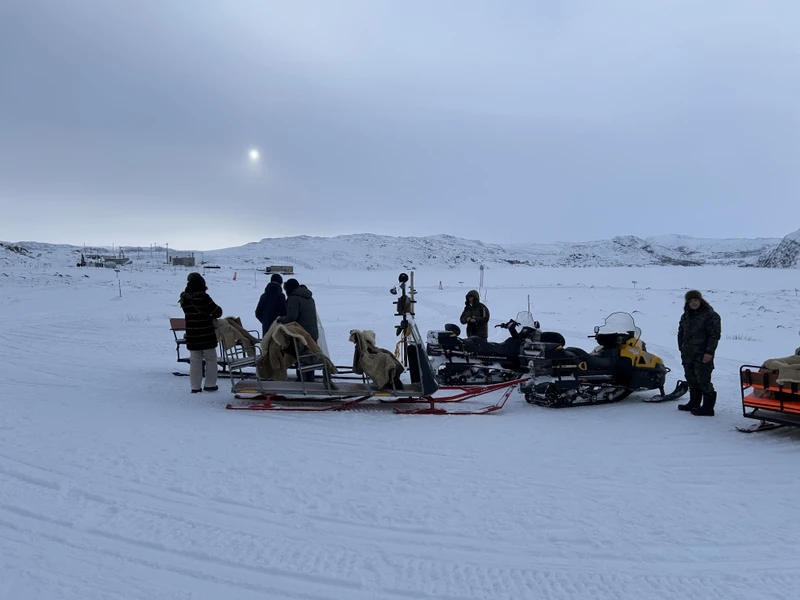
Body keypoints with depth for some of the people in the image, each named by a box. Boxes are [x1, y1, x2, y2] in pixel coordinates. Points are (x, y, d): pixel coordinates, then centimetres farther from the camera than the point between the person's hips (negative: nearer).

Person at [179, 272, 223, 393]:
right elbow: (217, 311, -11)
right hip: (206, 334, -5)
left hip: (191, 335, 5)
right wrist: (212, 316, 11)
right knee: (210, 358, 10)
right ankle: (210, 384, 13)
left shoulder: (184, 299, 0)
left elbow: (189, 313, 11)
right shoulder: (203, 297, -18)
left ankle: (195, 386, 14)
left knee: (195, 360, 11)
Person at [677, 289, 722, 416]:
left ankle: (708, 408, -3)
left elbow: (715, 335, -13)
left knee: (703, 381, -8)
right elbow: (681, 333, 22)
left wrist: (709, 352, -18)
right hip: (687, 355, 8)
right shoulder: (685, 316, 15)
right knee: (691, 380, 14)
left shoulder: (710, 315, -8)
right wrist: (682, 349, 15)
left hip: (702, 356, -7)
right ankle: (694, 403, 25)